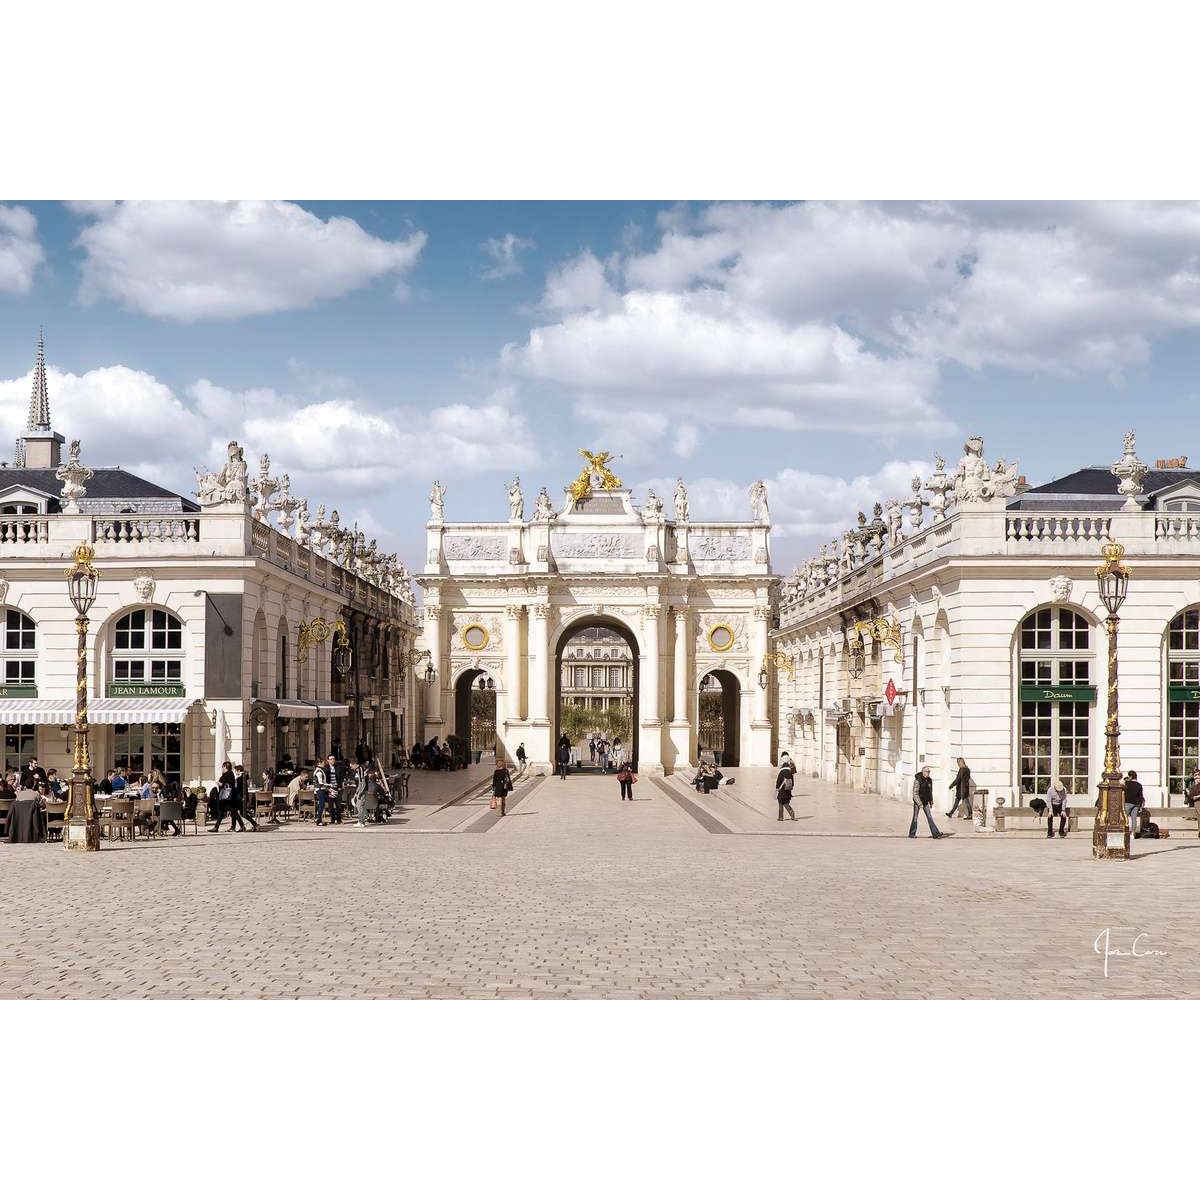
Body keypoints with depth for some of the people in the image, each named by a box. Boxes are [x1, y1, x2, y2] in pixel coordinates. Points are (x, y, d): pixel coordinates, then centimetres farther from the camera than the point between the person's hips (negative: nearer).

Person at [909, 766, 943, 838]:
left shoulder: (929, 780, 4)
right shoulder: (918, 780, -16)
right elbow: (915, 793, -18)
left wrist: (931, 802, 15)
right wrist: (920, 804, -22)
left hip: (925, 802, 5)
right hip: (917, 801, -5)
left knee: (929, 817, -2)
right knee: (915, 817, 2)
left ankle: (935, 833, -6)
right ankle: (912, 834, 12)